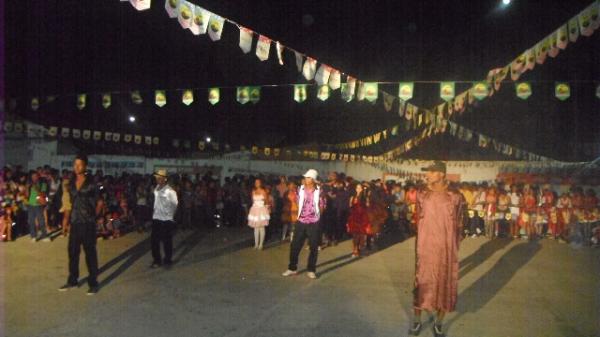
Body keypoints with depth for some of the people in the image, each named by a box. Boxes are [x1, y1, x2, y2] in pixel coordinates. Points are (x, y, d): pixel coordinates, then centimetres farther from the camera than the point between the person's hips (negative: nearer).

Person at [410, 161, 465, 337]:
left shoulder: (455, 197, -6)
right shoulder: (422, 195, 0)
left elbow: (458, 225, 1)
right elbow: (419, 221, 7)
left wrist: (454, 248, 1)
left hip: (446, 248, -1)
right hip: (425, 247, 1)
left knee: (445, 283, 9)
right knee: (422, 282, 8)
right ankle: (417, 321, 22)